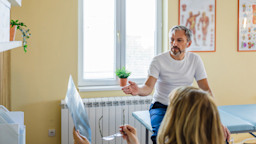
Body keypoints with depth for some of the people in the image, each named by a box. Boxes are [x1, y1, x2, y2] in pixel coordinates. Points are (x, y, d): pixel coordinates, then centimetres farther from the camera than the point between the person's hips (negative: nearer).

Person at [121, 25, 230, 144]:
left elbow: (206, 90, -1)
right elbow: (148, 87, -20)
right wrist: (138, 90, -45)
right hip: (162, 107, -3)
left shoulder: (195, 59, 0)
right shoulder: (158, 61, -9)